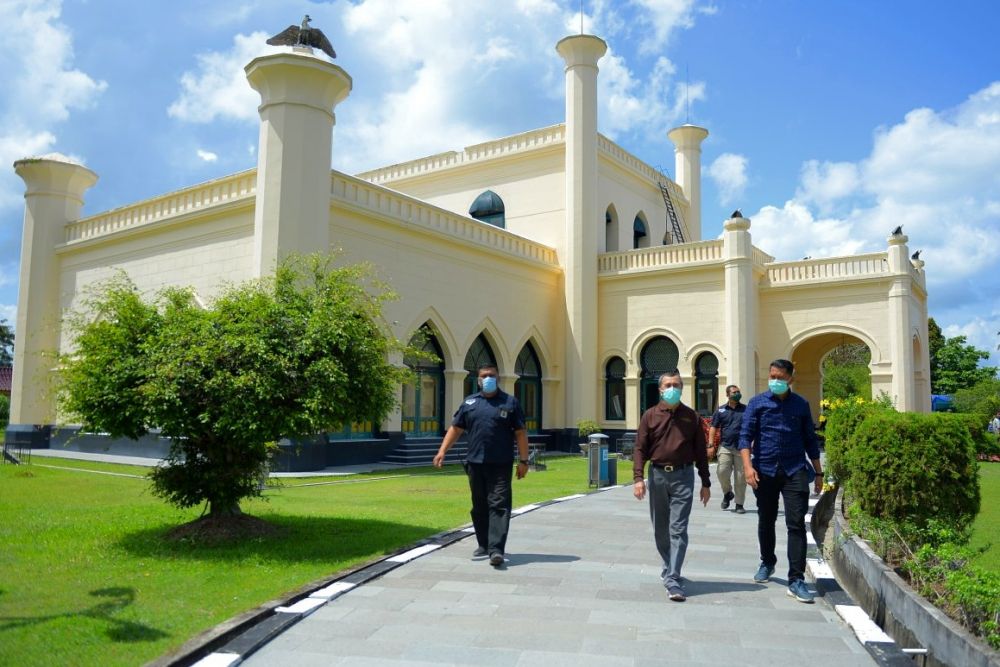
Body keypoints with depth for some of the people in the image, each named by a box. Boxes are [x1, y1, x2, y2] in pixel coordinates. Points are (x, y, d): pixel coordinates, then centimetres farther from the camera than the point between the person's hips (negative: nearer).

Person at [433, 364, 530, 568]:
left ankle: (496, 549, -12)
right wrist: (442, 451, 4)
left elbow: (520, 433, 3)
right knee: (479, 506, 11)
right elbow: (455, 428, 14)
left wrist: (523, 461, -3)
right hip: (475, 463, 3)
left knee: (499, 505, -9)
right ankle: (483, 544, 23)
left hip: (500, 465, -3)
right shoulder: (469, 402, 12)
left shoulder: (510, 402, 4)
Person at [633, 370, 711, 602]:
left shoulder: (691, 417, 5)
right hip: (657, 475, 1)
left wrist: (706, 483, 7)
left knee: (678, 528, -7)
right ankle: (670, 566, 33)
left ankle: (672, 578, -7)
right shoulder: (650, 416, 4)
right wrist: (638, 478, -11)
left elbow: (700, 451, 8)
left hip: (683, 476, -1)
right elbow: (640, 448, 0)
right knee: (660, 528, 12)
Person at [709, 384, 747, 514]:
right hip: (726, 447, 0)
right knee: (722, 471, -13)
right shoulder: (721, 411, 7)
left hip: (742, 448, 0)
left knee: (740, 476, 1)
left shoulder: (746, 410, 7)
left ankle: (739, 504, 12)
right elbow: (713, 428, 6)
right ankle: (727, 493, 16)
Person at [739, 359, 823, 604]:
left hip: (795, 471, 0)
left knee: (796, 524, -7)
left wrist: (818, 472, 13)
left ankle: (796, 580, -4)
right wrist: (748, 466, -16)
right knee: (766, 522, 14)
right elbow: (745, 435, -4)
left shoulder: (801, 405, 8)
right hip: (765, 471, 0)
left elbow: (810, 439, 14)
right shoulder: (757, 403, 3)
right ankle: (767, 563, 36)